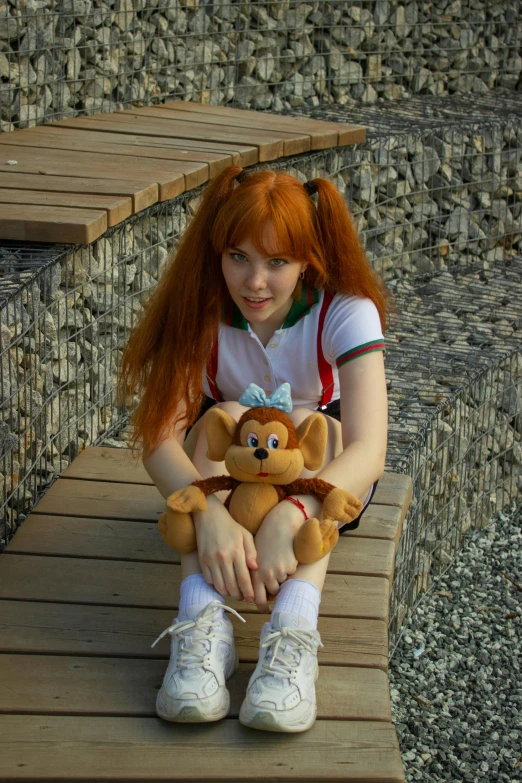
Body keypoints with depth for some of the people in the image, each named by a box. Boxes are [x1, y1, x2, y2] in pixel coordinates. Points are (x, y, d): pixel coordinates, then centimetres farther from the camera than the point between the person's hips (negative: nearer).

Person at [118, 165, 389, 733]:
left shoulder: (346, 312, -24)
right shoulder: (199, 310, -19)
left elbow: (368, 450, -37)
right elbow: (158, 435, -31)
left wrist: (288, 516, -55)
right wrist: (210, 512, -52)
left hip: (323, 480, -1)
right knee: (226, 418, -31)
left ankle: (294, 630, -50)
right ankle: (202, 621, -47)